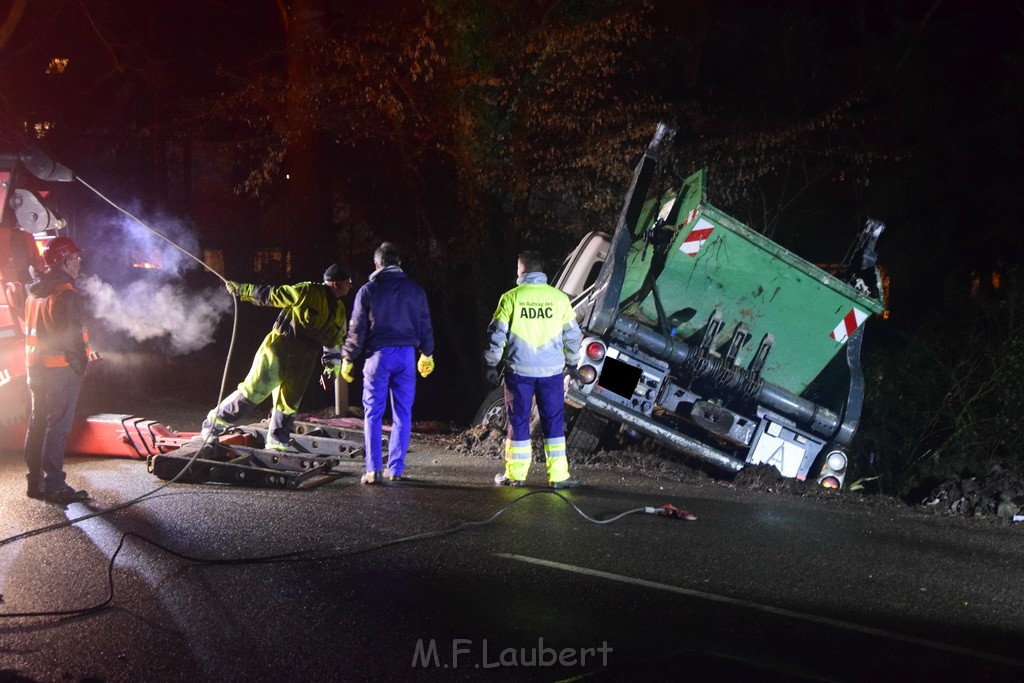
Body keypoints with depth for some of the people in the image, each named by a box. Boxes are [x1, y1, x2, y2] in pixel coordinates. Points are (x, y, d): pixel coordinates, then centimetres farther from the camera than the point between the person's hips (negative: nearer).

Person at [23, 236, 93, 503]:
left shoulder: (35, 293, 13)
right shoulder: (67, 295, -16)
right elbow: (72, 337, -20)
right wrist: (81, 364, -9)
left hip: (36, 368, 9)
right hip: (62, 370, -9)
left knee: (37, 423, 14)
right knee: (58, 426, -6)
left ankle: (36, 481, 20)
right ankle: (54, 486, -6)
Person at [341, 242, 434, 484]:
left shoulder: (368, 290, 0)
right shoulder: (415, 290, 7)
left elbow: (357, 329, -1)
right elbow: (425, 325, 13)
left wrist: (348, 358, 8)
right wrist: (427, 354, 27)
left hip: (378, 355, -2)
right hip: (406, 355, 2)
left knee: (373, 414, 3)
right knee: (402, 414, 7)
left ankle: (374, 469, -3)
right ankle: (395, 469, 7)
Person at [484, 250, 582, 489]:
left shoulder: (511, 297, -3)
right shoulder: (559, 297, 2)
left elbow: (496, 335, -2)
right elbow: (573, 335, 8)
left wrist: (491, 365, 8)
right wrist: (572, 364, 20)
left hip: (519, 370, -1)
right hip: (551, 370, 1)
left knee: (518, 421, 8)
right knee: (554, 422, 6)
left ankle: (515, 474, 13)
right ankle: (558, 475, 5)